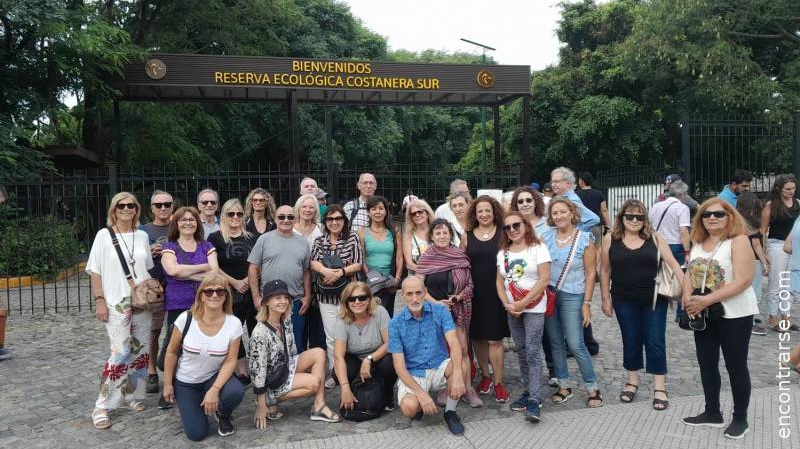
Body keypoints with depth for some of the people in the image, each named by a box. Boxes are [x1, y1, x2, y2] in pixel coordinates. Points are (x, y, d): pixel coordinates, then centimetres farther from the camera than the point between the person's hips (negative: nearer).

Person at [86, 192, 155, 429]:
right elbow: (95, 271, -2)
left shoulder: (142, 236, 9)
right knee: (121, 353, -11)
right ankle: (102, 406, 0)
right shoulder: (104, 235, -1)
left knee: (141, 351, 7)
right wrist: (99, 300, -9)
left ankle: (132, 395, 23)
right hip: (117, 304, -4)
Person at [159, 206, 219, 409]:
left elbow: (215, 273, -1)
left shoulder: (206, 246, 13)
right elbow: (172, 270, -12)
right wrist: (204, 267, -6)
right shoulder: (169, 247, 8)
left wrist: (185, 274, -9)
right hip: (177, 305, -1)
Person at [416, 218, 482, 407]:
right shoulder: (425, 259, -2)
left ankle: (468, 389, 9)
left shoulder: (460, 256, 1)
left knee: (463, 349, -2)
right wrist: (435, 302, -14)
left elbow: (469, 284, 5)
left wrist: (459, 296, -13)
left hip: (457, 310, 1)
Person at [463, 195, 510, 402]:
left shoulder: (502, 234, 1)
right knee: (478, 337, 10)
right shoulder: (468, 236, 5)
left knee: (495, 339, -2)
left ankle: (498, 382, 11)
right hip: (474, 293, 2)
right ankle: (485, 376, 28)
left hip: (496, 293, -2)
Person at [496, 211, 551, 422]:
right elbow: (499, 281, 10)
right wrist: (507, 304, -6)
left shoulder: (538, 248, -7)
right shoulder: (502, 253, 9)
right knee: (521, 352, 10)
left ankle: (534, 401, -7)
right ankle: (528, 392, 20)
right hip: (512, 310, 5)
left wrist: (522, 303, -15)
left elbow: (544, 279, -13)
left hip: (534, 308, -5)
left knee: (532, 353, -10)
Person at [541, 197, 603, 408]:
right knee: (555, 343, 10)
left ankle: (593, 388, 11)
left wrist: (587, 303, -8)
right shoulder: (545, 237, 3)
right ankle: (564, 386, 24)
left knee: (576, 345, -5)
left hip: (572, 296, -3)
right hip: (548, 295, 4)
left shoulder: (585, 239, -6)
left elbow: (591, 273, -4)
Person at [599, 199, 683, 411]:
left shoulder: (654, 239, 0)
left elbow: (673, 264, -4)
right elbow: (605, 271, 3)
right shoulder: (610, 239, -1)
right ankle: (632, 381, 30)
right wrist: (606, 299, 3)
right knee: (631, 341, 11)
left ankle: (659, 388, 14)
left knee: (655, 341, 3)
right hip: (625, 301, 0)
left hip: (654, 299, 0)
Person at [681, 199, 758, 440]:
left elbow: (743, 280, -22)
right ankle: (712, 412, 28)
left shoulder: (739, 241, -13)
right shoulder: (698, 243, 7)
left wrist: (705, 300, -24)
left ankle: (740, 418, 21)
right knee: (707, 363, 13)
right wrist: (688, 298, -14)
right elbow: (689, 274, 7)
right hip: (703, 314, 6)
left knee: (736, 366, 6)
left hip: (734, 314, -6)